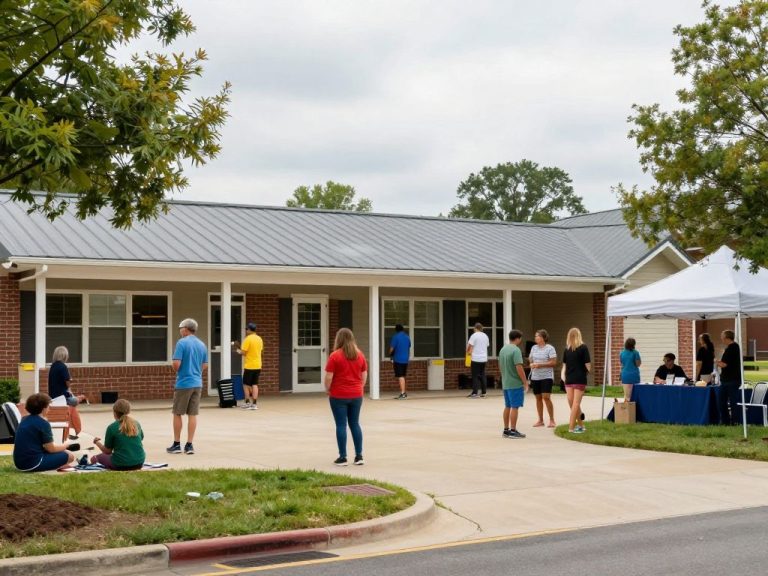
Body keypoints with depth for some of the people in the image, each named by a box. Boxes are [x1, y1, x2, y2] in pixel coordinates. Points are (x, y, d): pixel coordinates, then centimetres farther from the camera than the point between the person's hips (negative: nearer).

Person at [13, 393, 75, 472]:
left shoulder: (24, 420, 11)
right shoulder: (43, 423, -13)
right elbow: (51, 449, -8)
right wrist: (65, 445, 10)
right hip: (34, 463, -9)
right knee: (69, 456, -3)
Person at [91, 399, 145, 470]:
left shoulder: (112, 427, -9)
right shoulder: (137, 424, 3)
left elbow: (107, 451, -1)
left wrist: (97, 442, 18)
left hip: (121, 466, -4)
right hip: (139, 463, 4)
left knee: (94, 458, 18)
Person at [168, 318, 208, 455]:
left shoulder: (182, 343, -11)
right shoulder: (202, 345, 8)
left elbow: (176, 364, -15)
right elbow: (204, 365, 13)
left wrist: (177, 370, 5)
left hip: (183, 383, -5)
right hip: (197, 383, 5)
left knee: (177, 414, 6)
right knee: (192, 414, 5)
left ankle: (177, 444, 10)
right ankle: (189, 445, 5)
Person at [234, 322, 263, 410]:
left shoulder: (248, 339, -13)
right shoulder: (259, 339, 7)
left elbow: (243, 352, -14)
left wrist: (238, 350, 5)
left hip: (249, 366, -6)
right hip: (258, 365, 6)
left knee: (246, 384, 7)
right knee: (255, 384, 8)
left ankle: (248, 402, 6)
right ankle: (254, 404, 3)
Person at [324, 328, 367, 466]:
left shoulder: (335, 355, -11)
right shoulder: (360, 355, 4)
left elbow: (329, 377, -12)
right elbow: (364, 376, 8)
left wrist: (327, 390, 4)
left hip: (339, 396, -4)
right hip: (356, 395, 4)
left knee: (341, 425, 1)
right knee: (355, 424, 12)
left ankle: (343, 457, 3)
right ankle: (359, 456, 11)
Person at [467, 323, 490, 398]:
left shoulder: (474, 335, -9)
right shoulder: (485, 336, 10)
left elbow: (469, 345, -11)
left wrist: (468, 351, 12)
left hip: (476, 359, -5)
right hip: (484, 359, 5)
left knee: (475, 376, -3)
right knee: (482, 375, 10)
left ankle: (474, 393, -6)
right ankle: (483, 393, 10)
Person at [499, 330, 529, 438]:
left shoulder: (503, 349, 10)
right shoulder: (516, 350, -16)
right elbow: (519, 368, -21)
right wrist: (525, 382, -14)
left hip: (505, 383, 8)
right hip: (516, 383, -8)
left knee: (507, 406, 15)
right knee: (515, 407, -2)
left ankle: (506, 430, 20)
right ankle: (513, 431, 0)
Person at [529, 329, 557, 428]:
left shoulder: (550, 348, -7)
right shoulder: (534, 347, 11)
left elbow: (554, 362, -13)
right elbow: (530, 359, 19)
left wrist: (539, 365, -19)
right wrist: (531, 364, -5)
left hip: (546, 376, -6)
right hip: (535, 377, 6)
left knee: (546, 397, -13)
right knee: (538, 398, 9)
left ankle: (552, 420, -5)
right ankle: (540, 420, 18)